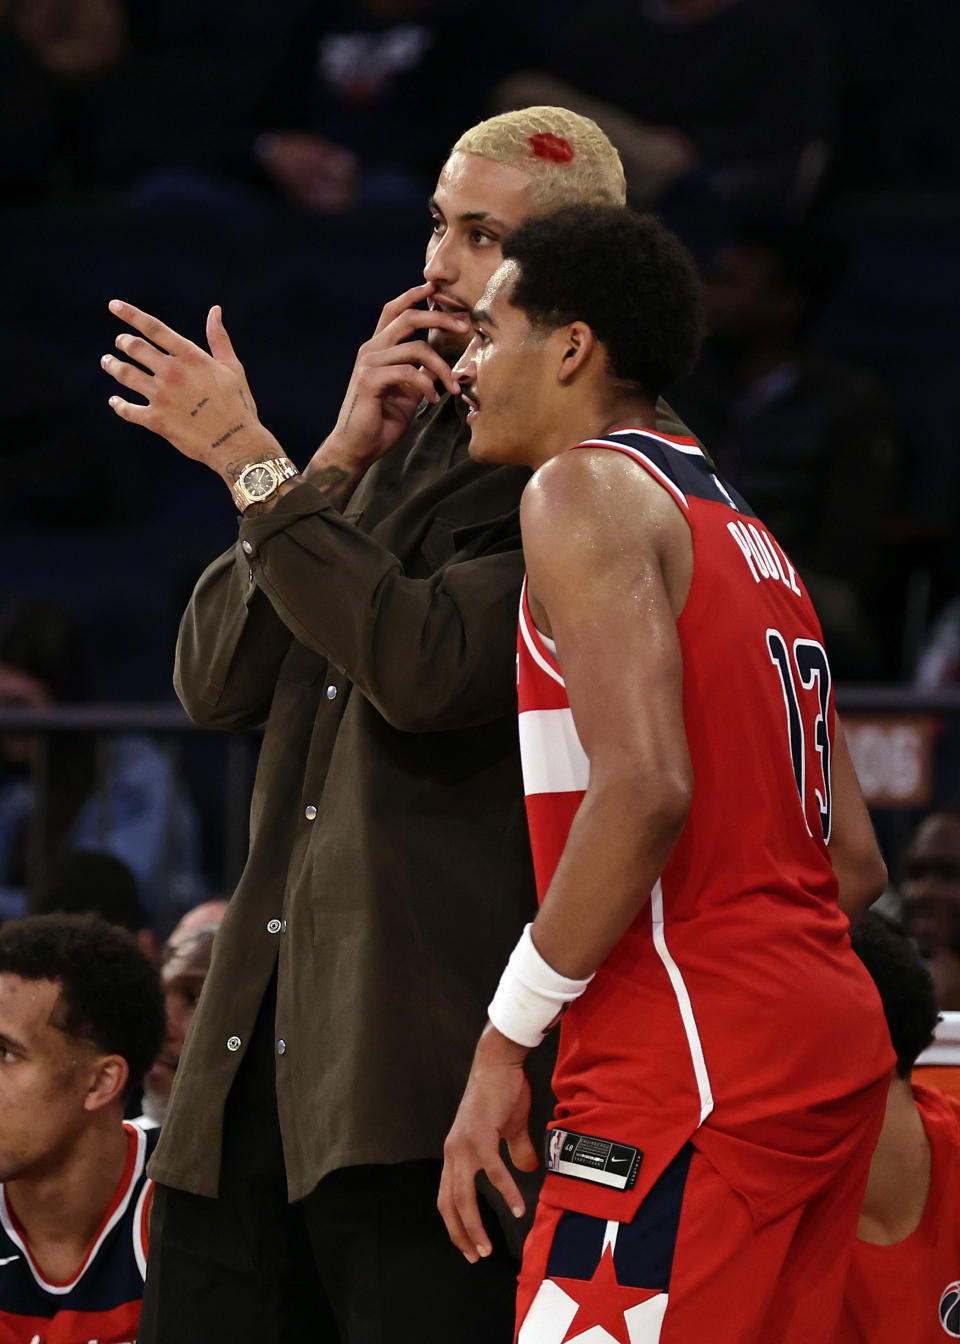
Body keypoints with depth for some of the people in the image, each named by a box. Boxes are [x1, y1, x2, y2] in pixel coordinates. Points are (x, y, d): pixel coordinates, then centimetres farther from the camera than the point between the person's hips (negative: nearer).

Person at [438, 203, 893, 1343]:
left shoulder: (585, 492, -5)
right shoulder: (742, 533, 22)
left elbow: (645, 788, -20)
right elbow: (854, 860, 19)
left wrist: (505, 1038, -16)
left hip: (695, 1077, -10)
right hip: (836, 1048, 10)